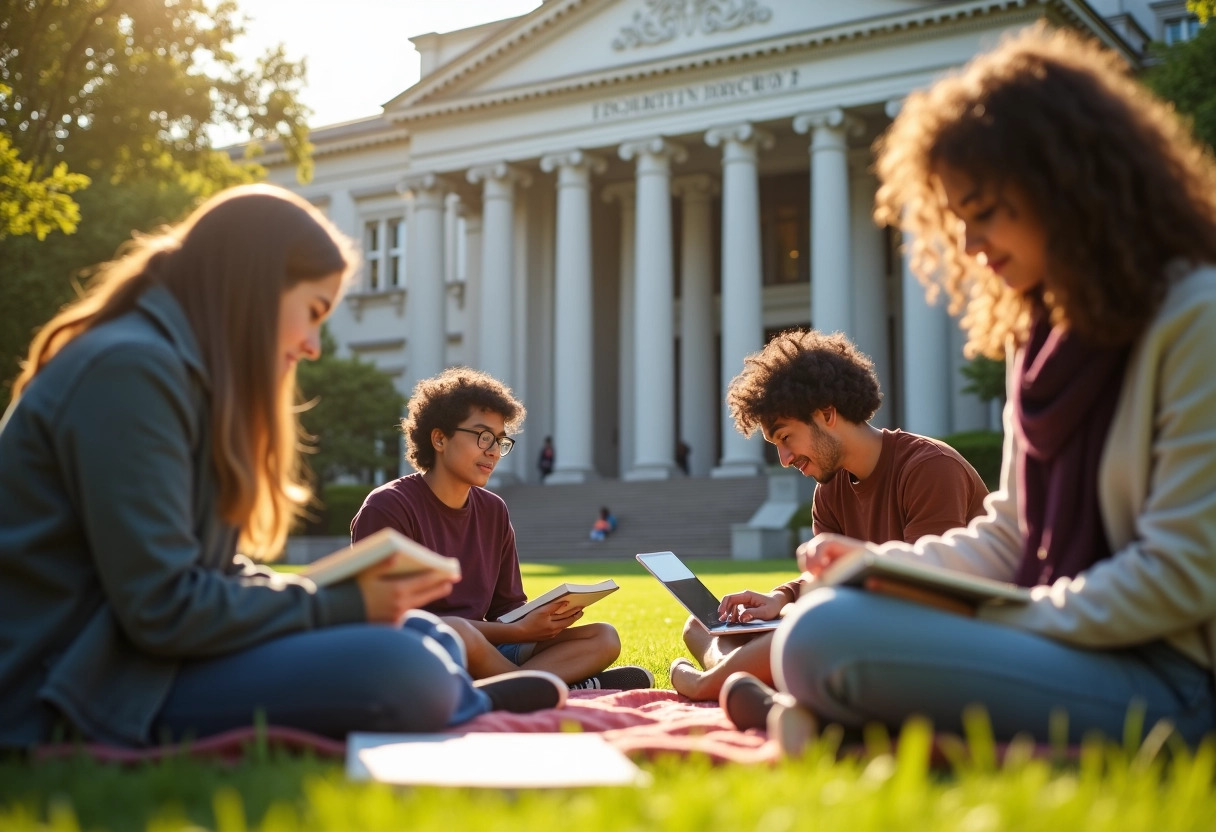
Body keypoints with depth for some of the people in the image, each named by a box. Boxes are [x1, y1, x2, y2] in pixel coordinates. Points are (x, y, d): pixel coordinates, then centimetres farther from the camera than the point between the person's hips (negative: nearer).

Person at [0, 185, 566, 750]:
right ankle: (467, 709, 4)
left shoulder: (187, 372, 15)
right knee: (403, 671, -21)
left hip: (161, 658, 10)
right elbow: (164, 608, -22)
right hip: (88, 691, -10)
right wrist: (341, 606, -12)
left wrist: (345, 590, -1)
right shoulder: (128, 371, -17)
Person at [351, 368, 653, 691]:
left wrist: (538, 621, -11)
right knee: (454, 631, -40)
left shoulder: (494, 511, 13)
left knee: (603, 638, -7)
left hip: (475, 656, 7)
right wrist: (517, 631, -21)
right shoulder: (388, 507, -8)